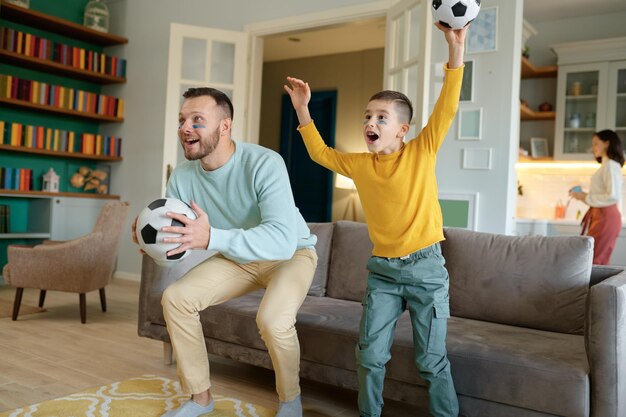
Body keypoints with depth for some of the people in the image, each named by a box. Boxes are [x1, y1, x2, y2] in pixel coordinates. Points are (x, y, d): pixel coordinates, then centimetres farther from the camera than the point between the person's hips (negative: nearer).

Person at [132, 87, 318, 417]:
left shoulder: (264, 163, -32)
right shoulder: (183, 176, -13)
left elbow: (284, 240, -45)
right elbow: (174, 239, -6)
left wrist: (211, 238, -56)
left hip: (292, 254, -5)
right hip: (239, 257, 6)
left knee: (272, 319, -32)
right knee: (176, 297, -8)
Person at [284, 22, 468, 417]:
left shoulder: (422, 152, -5)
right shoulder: (358, 164, 4)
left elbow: (447, 108, -12)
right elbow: (320, 153, 18)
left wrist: (456, 50, -21)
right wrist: (303, 110, 13)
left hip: (426, 268, -3)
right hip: (382, 270, 3)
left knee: (432, 359, 6)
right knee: (370, 355, 7)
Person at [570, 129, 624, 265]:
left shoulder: (610, 165, -10)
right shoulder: (607, 165, 18)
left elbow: (613, 196, -19)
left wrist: (586, 197, -13)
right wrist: (583, 195, 10)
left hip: (605, 217, -9)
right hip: (601, 216, 9)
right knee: (599, 261, 9)